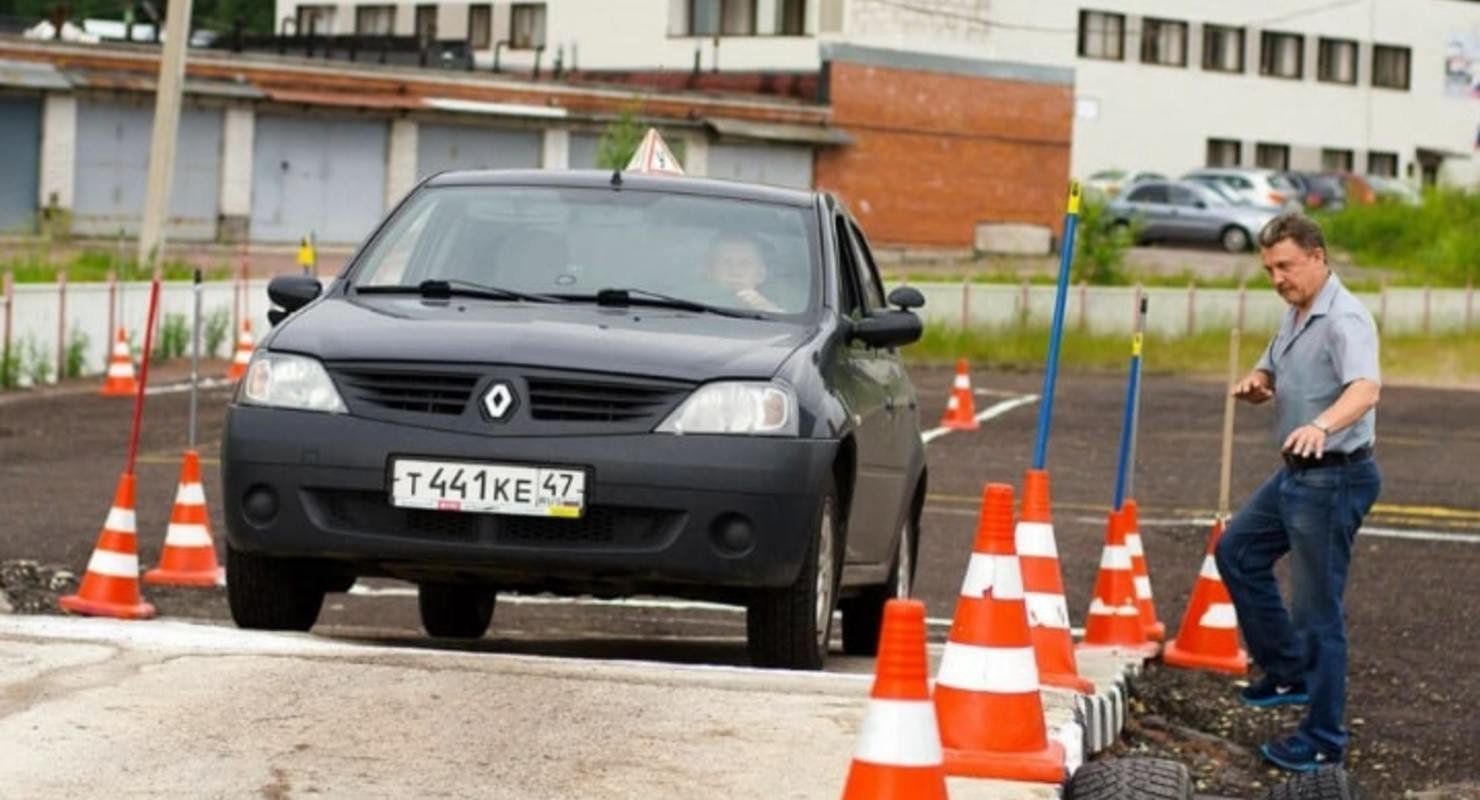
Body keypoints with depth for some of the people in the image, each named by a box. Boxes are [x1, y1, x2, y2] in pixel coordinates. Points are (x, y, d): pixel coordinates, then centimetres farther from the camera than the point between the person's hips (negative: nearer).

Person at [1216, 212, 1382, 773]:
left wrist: (1322, 423, -58)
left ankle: (1323, 741, 5)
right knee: (1237, 552, 23)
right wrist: (1255, 385, -2)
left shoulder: (1344, 320, -22)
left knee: (1317, 610, -5)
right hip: (1296, 473, 11)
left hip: (1333, 479, -11)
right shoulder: (1295, 317, 11)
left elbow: (1365, 390, -38)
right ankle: (1288, 672, 31)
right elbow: (1270, 373, 23)